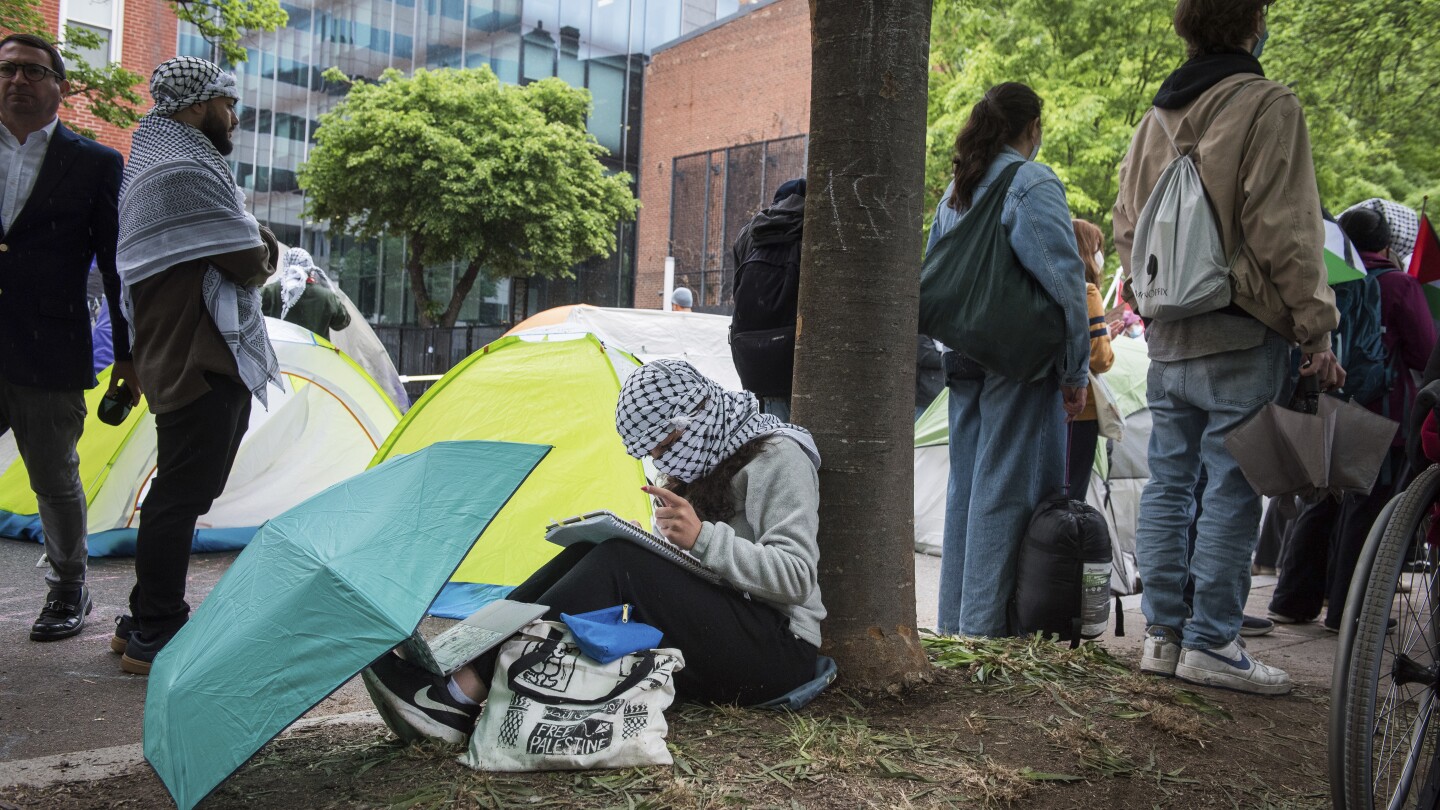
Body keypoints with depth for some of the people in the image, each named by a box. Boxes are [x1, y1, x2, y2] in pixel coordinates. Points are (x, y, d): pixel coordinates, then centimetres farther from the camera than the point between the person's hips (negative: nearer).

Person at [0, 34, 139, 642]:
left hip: (50, 356, -2)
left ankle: (68, 592, 26)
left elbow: (117, 267, 2)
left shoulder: (95, 164, 3)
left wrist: (128, 356, 0)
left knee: (56, 482, 7)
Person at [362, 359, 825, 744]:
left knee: (618, 564, -27)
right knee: (591, 554, -14)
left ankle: (460, 699, -31)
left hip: (779, 648, -7)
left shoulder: (777, 458, -10)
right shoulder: (704, 462, 15)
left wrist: (705, 538, -28)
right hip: (711, 633, 8)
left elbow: (795, 577, -19)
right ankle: (454, 670, -24)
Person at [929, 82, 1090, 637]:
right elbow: (1064, 279, -14)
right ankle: (986, 623, -1)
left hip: (965, 361, 7)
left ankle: (955, 620, 18)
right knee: (1006, 488, -4)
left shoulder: (955, 191, 15)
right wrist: (1076, 369, -9)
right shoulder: (1033, 182, -8)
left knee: (966, 483, 12)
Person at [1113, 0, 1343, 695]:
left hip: (1166, 336, 7)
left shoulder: (1156, 117, 14)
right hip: (1240, 336, -7)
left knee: (1169, 482, 10)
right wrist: (1317, 331, -8)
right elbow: (1285, 233, -12)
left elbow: (1126, 227, 17)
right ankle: (1210, 644, 2)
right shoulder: (1268, 105, -7)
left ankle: (1162, 632, 15)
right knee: (1230, 489, -2)